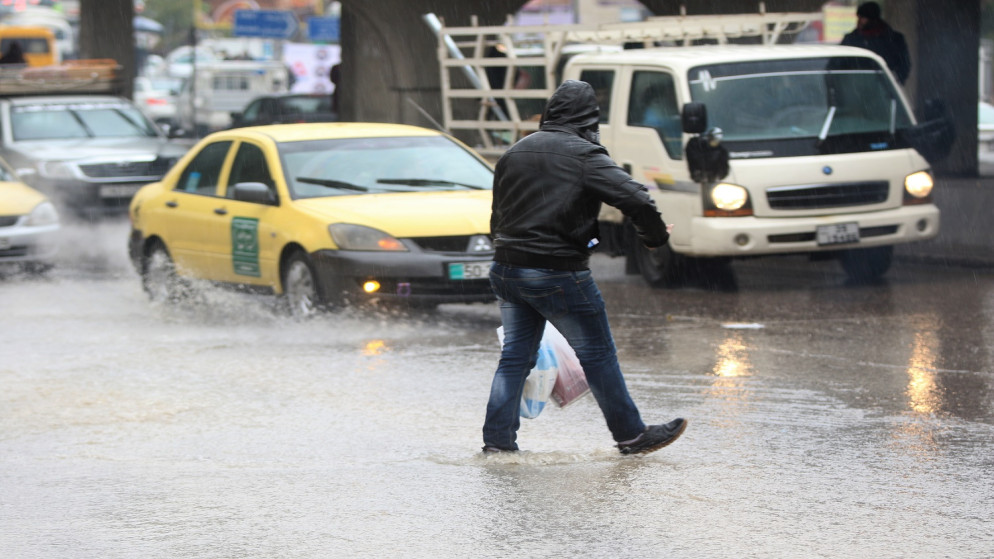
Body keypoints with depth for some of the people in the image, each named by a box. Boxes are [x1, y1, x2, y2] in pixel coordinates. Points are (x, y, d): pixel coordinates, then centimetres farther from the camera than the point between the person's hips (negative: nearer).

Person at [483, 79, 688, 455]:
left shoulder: (514, 153, 11)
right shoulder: (585, 156, -10)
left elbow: (496, 218, 18)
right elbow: (636, 200, -17)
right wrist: (656, 236, 1)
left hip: (506, 269, 6)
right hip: (559, 274, -6)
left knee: (515, 356, 13)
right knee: (598, 354, 6)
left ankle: (497, 439, 10)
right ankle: (631, 436, 15)